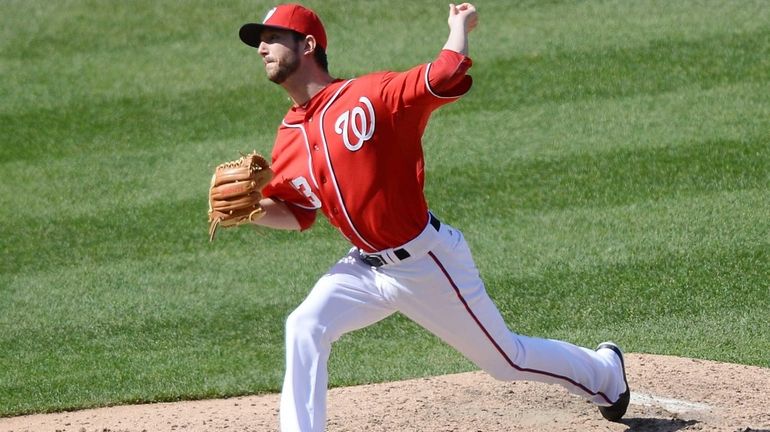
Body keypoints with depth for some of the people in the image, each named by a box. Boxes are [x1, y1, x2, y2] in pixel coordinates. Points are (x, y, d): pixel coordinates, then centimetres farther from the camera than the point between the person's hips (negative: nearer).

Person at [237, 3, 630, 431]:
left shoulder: (370, 95, -18)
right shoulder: (288, 141, 2)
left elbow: (446, 78, -30)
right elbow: (296, 213, 13)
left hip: (428, 263, -6)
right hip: (367, 267, 6)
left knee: (506, 358, 11)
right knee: (305, 328, -18)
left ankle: (603, 368, 38)